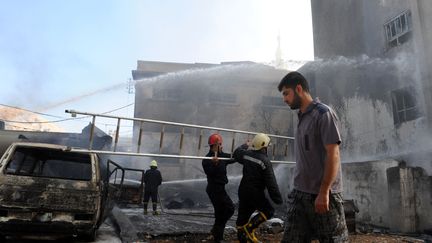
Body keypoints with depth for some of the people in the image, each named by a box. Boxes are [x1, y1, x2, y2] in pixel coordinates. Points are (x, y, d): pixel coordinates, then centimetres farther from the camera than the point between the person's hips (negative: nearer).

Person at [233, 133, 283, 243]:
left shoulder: (246, 154, 0)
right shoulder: (265, 161, -17)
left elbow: (236, 153, 25)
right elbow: (271, 182, -18)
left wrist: (244, 146, 44)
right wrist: (278, 199, -12)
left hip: (243, 191, 7)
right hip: (255, 193, -7)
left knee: (243, 216, 15)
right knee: (269, 210, 11)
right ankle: (249, 228, -2)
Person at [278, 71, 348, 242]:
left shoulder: (323, 114, -9)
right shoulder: (302, 117, 13)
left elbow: (333, 155, -15)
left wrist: (324, 192, -19)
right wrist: (299, 189, 13)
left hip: (323, 195, -7)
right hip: (300, 193, 7)